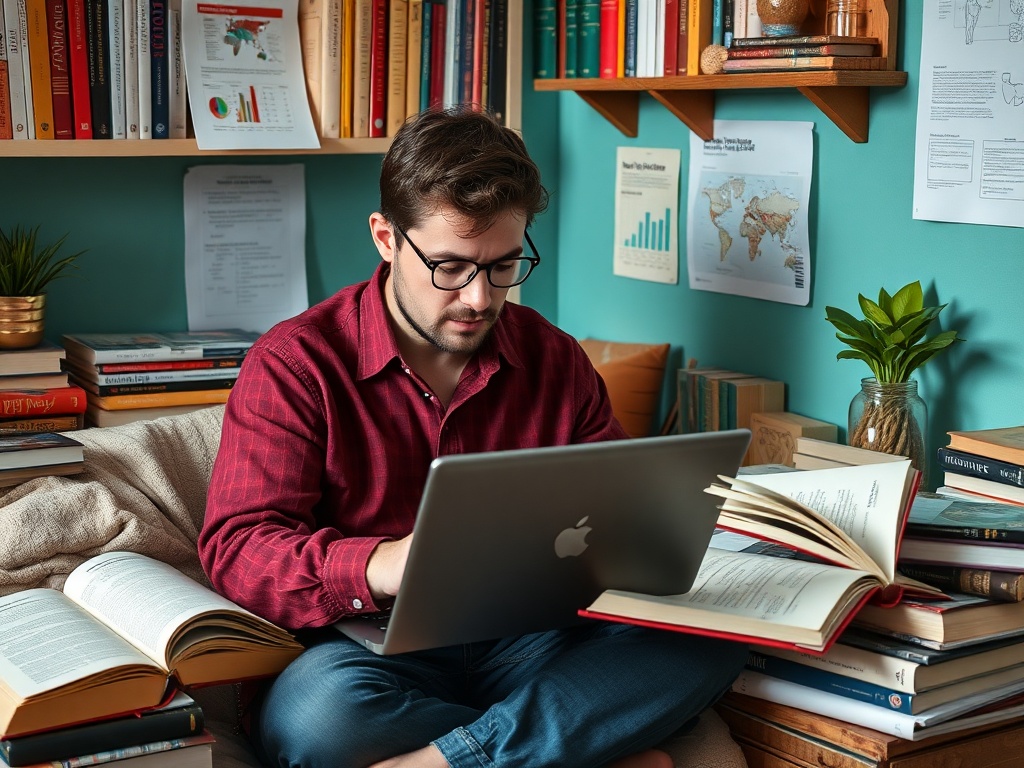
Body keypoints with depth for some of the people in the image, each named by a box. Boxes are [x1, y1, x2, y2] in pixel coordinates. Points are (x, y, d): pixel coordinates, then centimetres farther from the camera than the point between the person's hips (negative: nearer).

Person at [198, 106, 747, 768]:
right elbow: (237, 545, -12)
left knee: (711, 640, -21)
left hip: (528, 642, 4)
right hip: (378, 652, -3)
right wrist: (380, 564, -32)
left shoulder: (554, 359, 11)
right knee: (314, 709, -39)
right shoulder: (295, 364, -3)